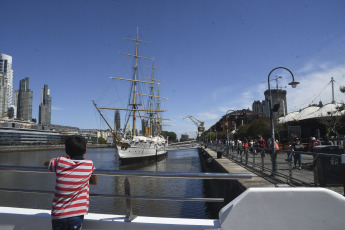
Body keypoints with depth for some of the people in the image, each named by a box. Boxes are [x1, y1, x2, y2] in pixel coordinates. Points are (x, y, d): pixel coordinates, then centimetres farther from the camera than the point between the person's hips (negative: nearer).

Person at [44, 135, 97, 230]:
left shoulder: (60, 162, -3)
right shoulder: (89, 164, -3)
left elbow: (46, 163, 20)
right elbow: (94, 182, 14)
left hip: (57, 215, 2)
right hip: (76, 215, -2)